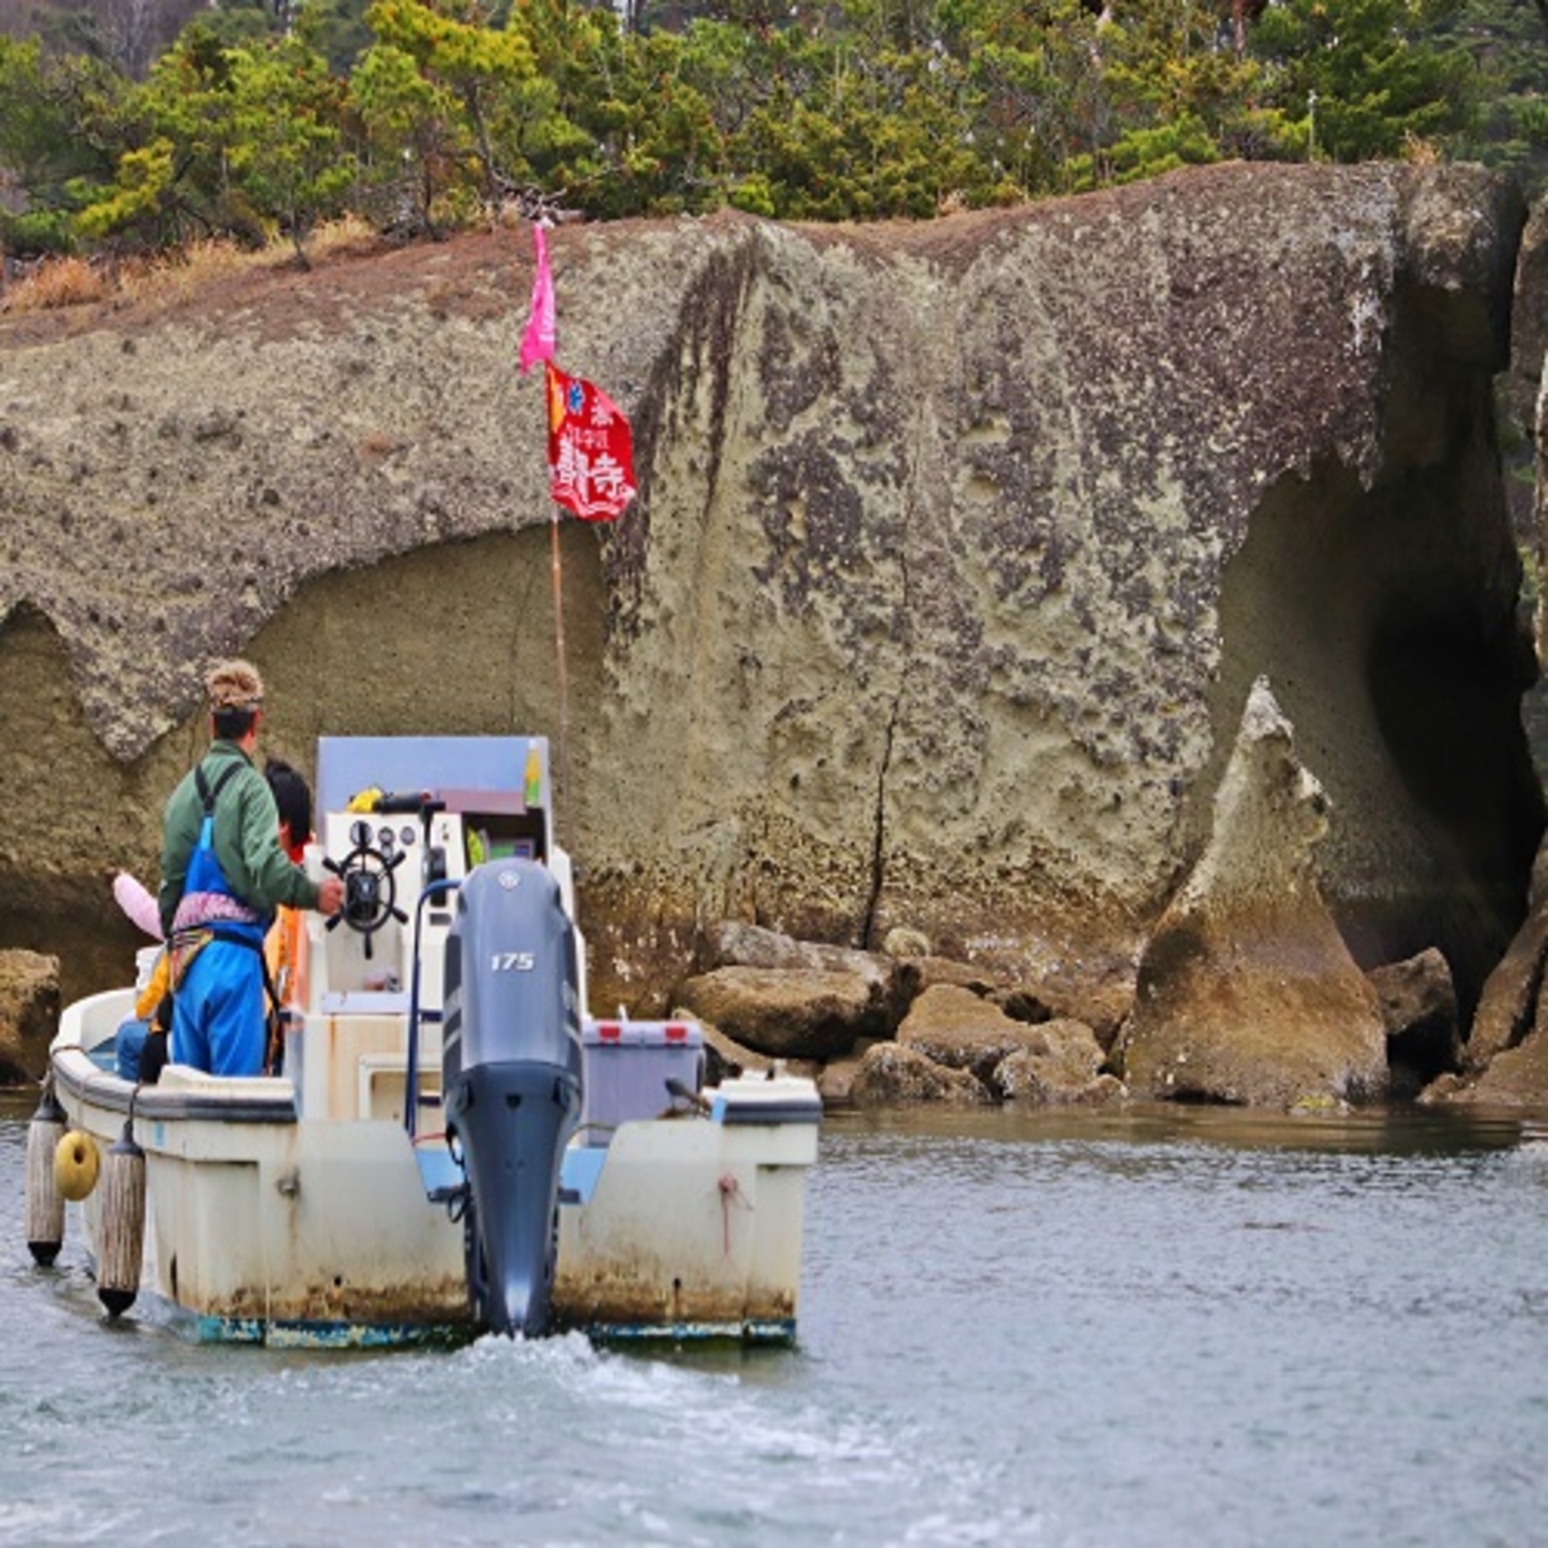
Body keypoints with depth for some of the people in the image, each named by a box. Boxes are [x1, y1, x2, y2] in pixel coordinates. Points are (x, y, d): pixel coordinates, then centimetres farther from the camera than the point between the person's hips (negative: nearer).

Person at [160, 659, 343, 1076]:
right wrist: (315, 894, -5)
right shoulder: (249, 786, -7)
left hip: (186, 952, 7)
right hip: (232, 953, -7)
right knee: (237, 1079, -6)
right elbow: (266, 869, -19)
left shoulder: (184, 790, 14)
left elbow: (169, 884, 16)